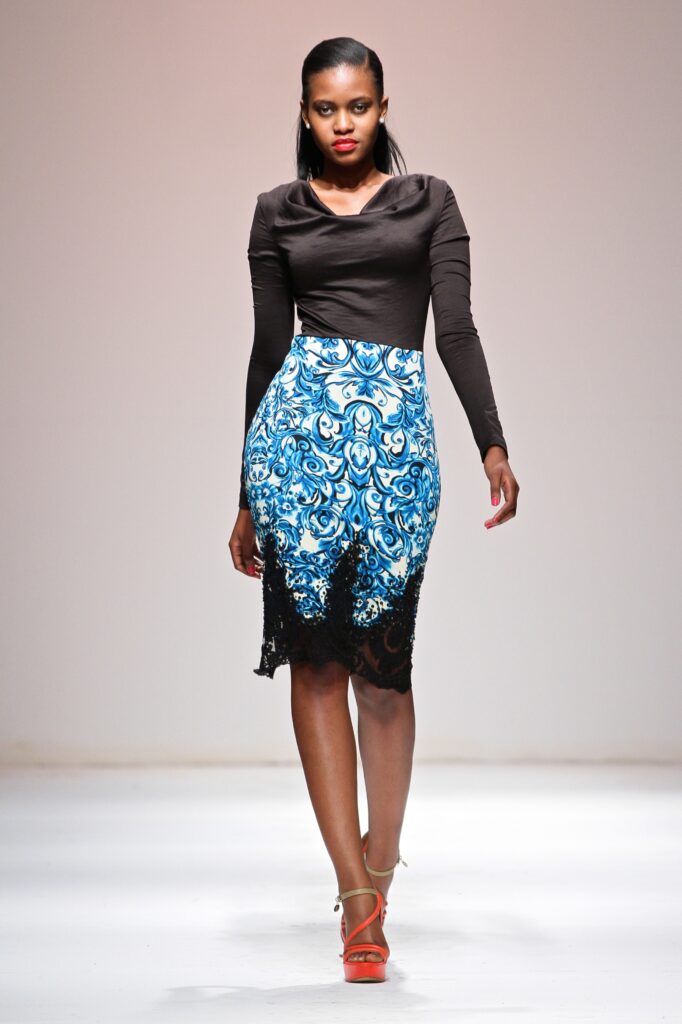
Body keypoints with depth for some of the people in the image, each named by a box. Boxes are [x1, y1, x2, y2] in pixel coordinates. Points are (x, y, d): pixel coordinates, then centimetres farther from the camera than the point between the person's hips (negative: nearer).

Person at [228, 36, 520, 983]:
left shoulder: (429, 200, 13)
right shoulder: (279, 212, 14)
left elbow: (457, 327, 5)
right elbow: (269, 347, 15)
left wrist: (493, 442, -9)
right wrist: (247, 497, 14)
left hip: (400, 430, 0)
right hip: (300, 420, 0)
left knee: (384, 660, 0)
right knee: (317, 655, -7)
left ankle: (373, 875, 12)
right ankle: (361, 887, -7)